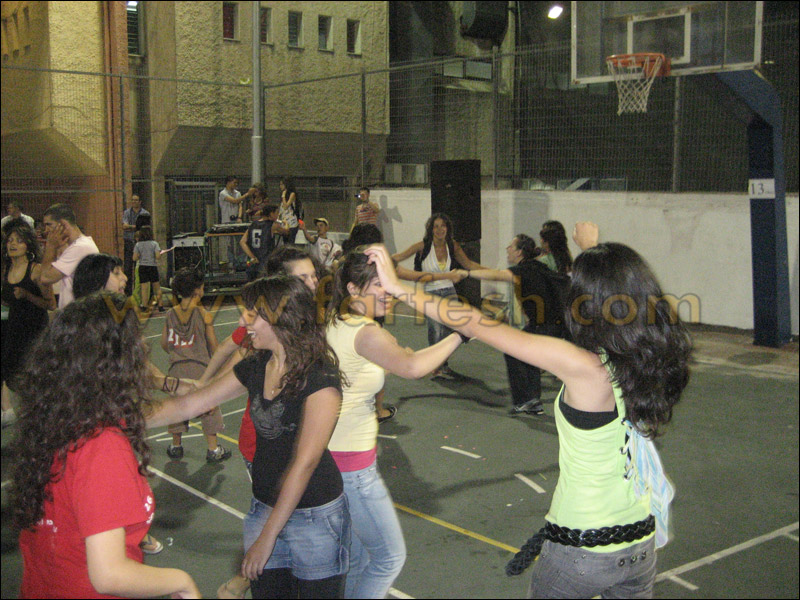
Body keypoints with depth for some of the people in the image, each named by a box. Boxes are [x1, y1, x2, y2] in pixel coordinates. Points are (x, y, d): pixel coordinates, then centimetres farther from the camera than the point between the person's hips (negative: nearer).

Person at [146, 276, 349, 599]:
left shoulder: (320, 377, -19)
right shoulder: (255, 368, 2)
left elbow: (305, 462, -21)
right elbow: (188, 405, 9)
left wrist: (268, 536, -19)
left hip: (315, 516, -6)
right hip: (264, 508, 6)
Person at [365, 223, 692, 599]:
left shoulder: (584, 367, -25)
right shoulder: (649, 357, -7)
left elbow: (481, 326, -21)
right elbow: (618, 288, 15)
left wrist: (399, 288, -14)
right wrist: (591, 250, 33)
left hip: (584, 551, -5)